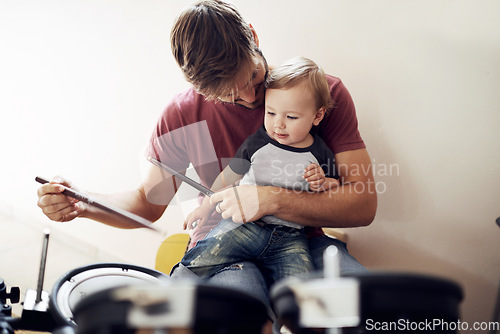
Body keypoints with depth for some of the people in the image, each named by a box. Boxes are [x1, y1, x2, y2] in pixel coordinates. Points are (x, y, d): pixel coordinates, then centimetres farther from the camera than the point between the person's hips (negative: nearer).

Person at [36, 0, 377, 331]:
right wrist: (81, 204, -12)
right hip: (222, 245, -1)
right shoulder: (184, 114, -5)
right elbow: (149, 202, 8)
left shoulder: (325, 92, -8)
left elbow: (364, 205, -11)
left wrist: (272, 199, -24)